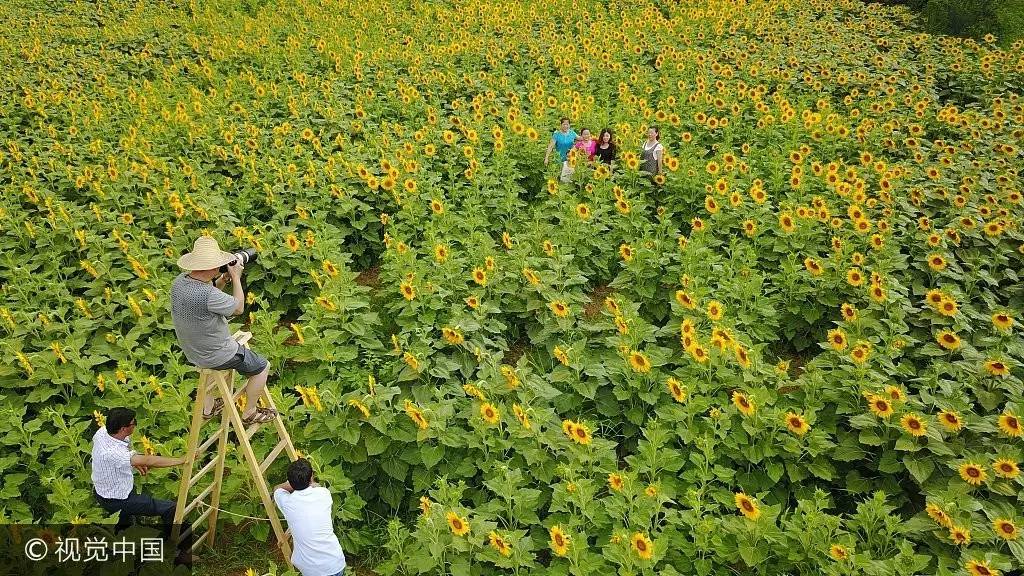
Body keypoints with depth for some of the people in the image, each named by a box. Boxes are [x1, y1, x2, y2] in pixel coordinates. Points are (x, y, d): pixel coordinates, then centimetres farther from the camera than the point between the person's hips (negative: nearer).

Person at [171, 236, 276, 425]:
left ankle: (208, 406, 45)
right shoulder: (208, 296, -35)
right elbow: (239, 308, -18)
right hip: (215, 356, -8)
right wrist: (236, 277, -11)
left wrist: (224, 279, -3)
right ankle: (250, 413, 27)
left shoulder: (180, 281, -9)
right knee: (262, 367, 11)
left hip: (192, 351, 8)